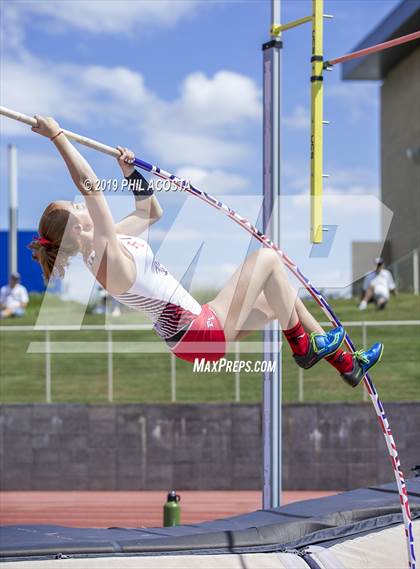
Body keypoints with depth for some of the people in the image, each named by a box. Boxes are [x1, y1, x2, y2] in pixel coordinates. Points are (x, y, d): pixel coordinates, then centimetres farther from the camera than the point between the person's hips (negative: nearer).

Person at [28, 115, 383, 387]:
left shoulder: (108, 240, 6)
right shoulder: (106, 258, -24)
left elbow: (152, 212, 21)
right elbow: (89, 185, -36)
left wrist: (131, 173, 8)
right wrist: (57, 136, -38)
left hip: (200, 324, 11)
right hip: (201, 334, -11)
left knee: (282, 297, 19)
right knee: (267, 258, -6)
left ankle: (348, 365, 32)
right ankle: (303, 347, 8)